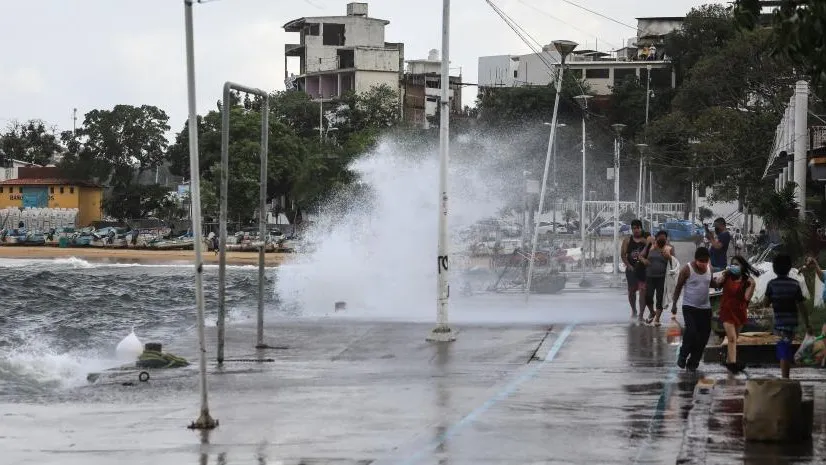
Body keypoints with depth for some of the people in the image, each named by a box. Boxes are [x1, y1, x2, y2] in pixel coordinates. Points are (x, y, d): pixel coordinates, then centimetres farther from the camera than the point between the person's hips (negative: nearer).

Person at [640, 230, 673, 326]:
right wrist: (643, 260, -10)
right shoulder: (650, 247, 5)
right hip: (650, 276, 2)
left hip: (662, 277, -2)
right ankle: (652, 312, 26)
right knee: (648, 296, -3)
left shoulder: (669, 249, 0)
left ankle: (657, 318, 12)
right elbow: (641, 256, 11)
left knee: (660, 298, -1)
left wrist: (668, 256, -21)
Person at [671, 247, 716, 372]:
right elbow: (678, 287, -5)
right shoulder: (687, 270, -11)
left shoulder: (709, 269, 3)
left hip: (705, 308, 5)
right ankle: (683, 356, 2)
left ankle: (693, 362, 14)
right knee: (691, 331, -21)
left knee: (704, 336, 2)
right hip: (689, 307, -5)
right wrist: (674, 305, -10)